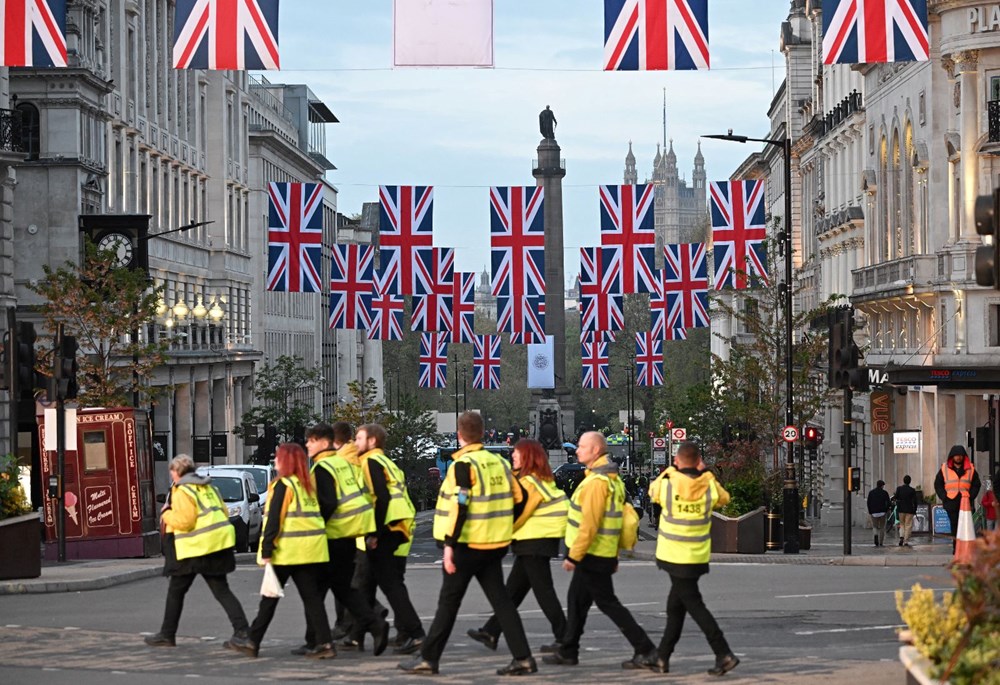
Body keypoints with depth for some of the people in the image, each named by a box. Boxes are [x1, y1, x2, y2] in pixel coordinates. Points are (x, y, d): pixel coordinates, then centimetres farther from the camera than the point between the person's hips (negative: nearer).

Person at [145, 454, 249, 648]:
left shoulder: (182, 491, -11)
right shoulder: (208, 487, 15)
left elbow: (184, 520, -20)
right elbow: (224, 512, 16)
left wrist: (166, 514, -4)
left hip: (195, 549, -7)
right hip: (217, 544, 7)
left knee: (176, 592, 9)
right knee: (221, 591, 5)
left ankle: (167, 635, 16)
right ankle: (242, 630, -8)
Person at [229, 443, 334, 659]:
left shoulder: (283, 485, -9)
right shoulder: (309, 484, 13)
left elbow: (273, 520, -14)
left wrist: (266, 551, -14)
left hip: (287, 552, -6)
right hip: (312, 550, 6)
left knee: (270, 597, 4)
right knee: (311, 596, 5)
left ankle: (252, 642, 12)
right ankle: (324, 643, -4)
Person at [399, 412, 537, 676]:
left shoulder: (464, 465, -14)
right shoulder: (499, 462, 9)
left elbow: (459, 506, -21)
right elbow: (518, 498, 14)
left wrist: (449, 544, -20)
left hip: (468, 545, -6)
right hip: (495, 544, 7)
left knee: (448, 602, 1)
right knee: (500, 599, 8)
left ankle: (428, 658, 7)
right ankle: (523, 658, 1)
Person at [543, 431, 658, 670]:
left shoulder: (597, 481, -20)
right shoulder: (611, 479, 12)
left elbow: (589, 525, -24)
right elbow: (613, 519, 17)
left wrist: (573, 556, -20)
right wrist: (615, 556, 20)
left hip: (592, 555, -10)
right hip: (605, 553, 10)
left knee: (607, 603, -4)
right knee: (576, 600, 16)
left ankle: (645, 651, -3)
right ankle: (568, 652, 23)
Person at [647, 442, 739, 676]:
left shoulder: (666, 486, -13)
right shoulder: (710, 487, -6)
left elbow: (653, 490, 10)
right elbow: (724, 499, 16)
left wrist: (671, 470, 15)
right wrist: (706, 472, 9)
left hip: (674, 557, -4)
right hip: (697, 557, 4)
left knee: (693, 604, -4)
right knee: (675, 606, 15)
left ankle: (724, 654, -14)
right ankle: (662, 657, 21)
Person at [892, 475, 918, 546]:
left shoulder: (899, 489, -3)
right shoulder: (912, 490, -4)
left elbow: (895, 498, -4)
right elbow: (915, 501, -3)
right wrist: (915, 510, 8)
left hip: (901, 509, 2)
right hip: (909, 510, -2)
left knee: (902, 524, 15)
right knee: (908, 525, 2)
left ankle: (901, 537, -8)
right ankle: (906, 541, -5)